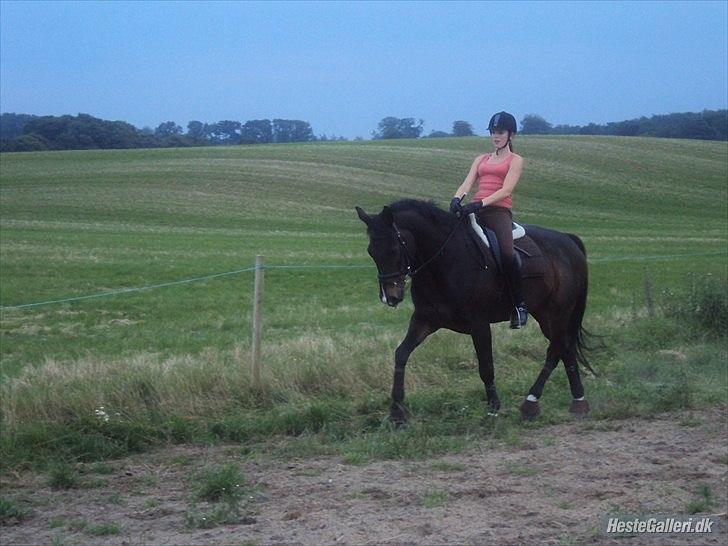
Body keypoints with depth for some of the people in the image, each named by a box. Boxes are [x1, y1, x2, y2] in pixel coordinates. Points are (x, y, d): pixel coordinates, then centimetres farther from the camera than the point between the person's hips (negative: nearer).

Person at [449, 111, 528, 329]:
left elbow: (506, 190, -5)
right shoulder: (481, 159, 25)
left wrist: (479, 204, -20)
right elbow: (467, 183, 11)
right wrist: (457, 199, -13)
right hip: (475, 209, 5)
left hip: (499, 211, -5)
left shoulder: (515, 160, 9)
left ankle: (520, 305, -15)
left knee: (507, 253, -30)